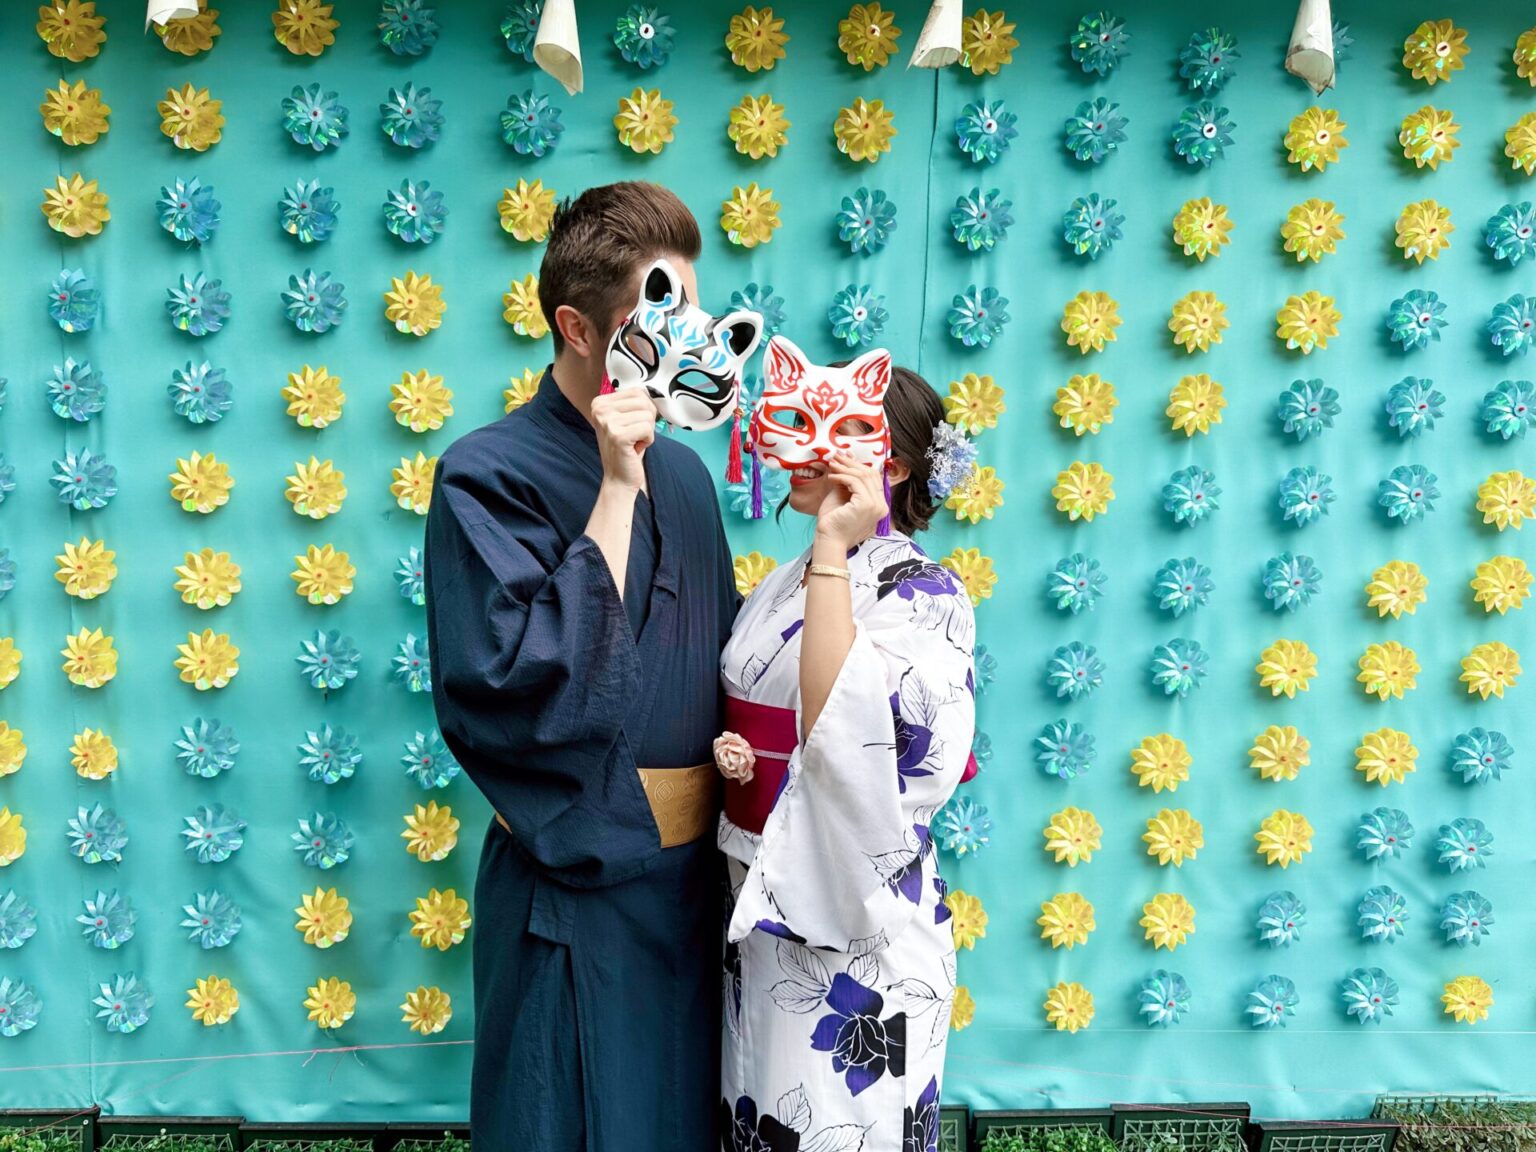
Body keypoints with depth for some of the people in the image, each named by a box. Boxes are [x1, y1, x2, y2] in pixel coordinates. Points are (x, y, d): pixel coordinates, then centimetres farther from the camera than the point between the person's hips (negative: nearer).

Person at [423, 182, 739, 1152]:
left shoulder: (682, 469, 6)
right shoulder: (487, 476, -15)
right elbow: (525, 686, -27)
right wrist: (616, 490, -24)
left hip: (689, 876, 6)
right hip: (573, 883, -6)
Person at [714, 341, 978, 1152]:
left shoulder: (924, 594, -14)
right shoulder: (785, 583, 7)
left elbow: (841, 730, -30)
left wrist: (834, 549, -26)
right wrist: (728, 750, -5)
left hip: (851, 922, -7)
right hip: (761, 909, 7)